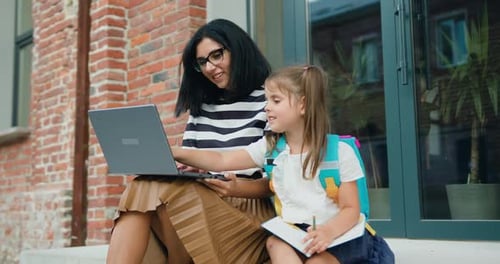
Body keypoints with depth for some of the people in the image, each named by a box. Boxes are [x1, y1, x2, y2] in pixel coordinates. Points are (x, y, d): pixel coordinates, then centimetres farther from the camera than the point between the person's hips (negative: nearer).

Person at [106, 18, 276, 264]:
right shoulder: (200, 106, 19)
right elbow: (186, 163, 13)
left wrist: (238, 187, -23)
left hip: (252, 210, -5)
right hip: (197, 205, 5)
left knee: (164, 193, -29)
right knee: (141, 193, -25)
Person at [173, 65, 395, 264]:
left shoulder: (339, 151, -7)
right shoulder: (270, 147, 4)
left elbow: (351, 209, -7)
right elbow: (222, 161, 0)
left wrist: (328, 231, -28)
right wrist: (176, 154, -12)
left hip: (339, 235, -3)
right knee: (274, 243, -28)